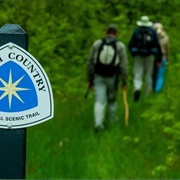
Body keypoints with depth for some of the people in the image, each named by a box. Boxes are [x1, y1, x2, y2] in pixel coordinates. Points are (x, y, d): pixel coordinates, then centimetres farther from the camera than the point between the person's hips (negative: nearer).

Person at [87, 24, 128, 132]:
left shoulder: (97, 44, -3)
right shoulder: (120, 46, -8)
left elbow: (90, 63, -1)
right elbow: (123, 65, -12)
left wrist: (90, 79, 8)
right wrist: (124, 82, -4)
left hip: (98, 77, 1)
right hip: (112, 78, 0)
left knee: (100, 101, 0)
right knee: (112, 99, 22)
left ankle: (98, 123, -17)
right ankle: (113, 119, 38)